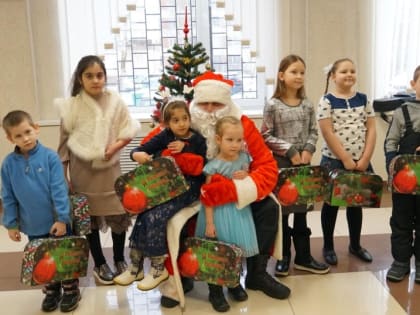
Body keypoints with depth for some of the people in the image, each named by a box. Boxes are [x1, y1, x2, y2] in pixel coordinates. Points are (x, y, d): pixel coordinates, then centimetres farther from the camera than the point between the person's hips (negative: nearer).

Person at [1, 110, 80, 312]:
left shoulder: (50, 157, -14)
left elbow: (59, 190, -14)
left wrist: (62, 218, -15)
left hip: (57, 222, -3)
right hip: (32, 225, 3)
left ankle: (71, 291, 31)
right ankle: (51, 292, 38)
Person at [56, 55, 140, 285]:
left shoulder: (115, 102, -4)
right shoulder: (72, 106, -6)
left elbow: (128, 132, 2)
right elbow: (64, 142, -1)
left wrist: (115, 147, -16)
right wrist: (62, 175, -1)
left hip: (110, 168, 1)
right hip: (82, 169, 0)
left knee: (119, 214, 5)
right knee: (90, 217, 9)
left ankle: (119, 261, 27)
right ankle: (100, 265, 27)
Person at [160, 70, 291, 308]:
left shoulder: (243, 124, -15)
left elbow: (268, 168, -19)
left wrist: (233, 189, -37)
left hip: (234, 192, 2)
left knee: (268, 208, -18)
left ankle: (257, 273, 2)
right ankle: (177, 279, -6)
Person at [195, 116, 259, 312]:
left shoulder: (244, 158, -2)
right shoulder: (214, 166, -19)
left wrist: (246, 176, -11)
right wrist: (209, 223, -17)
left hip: (239, 209, 5)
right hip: (219, 212, -5)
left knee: (238, 248, 15)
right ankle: (215, 291, 21)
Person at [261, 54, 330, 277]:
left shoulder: (307, 105, 5)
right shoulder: (272, 105, -8)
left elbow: (314, 132, 9)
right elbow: (265, 136, -9)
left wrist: (308, 150, -9)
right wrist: (289, 150, -14)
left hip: (303, 163, 4)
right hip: (280, 163, -4)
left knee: (301, 212, 12)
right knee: (281, 212, 6)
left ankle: (303, 257, 23)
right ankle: (283, 257, 20)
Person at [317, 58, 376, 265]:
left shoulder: (363, 99, 5)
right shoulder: (326, 101, -7)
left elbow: (371, 130, 3)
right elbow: (328, 133, -14)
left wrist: (365, 159, -7)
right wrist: (346, 159, -16)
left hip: (360, 161, 4)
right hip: (334, 161, -4)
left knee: (356, 203, 15)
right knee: (331, 204, 8)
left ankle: (355, 245, 31)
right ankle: (328, 247, 22)